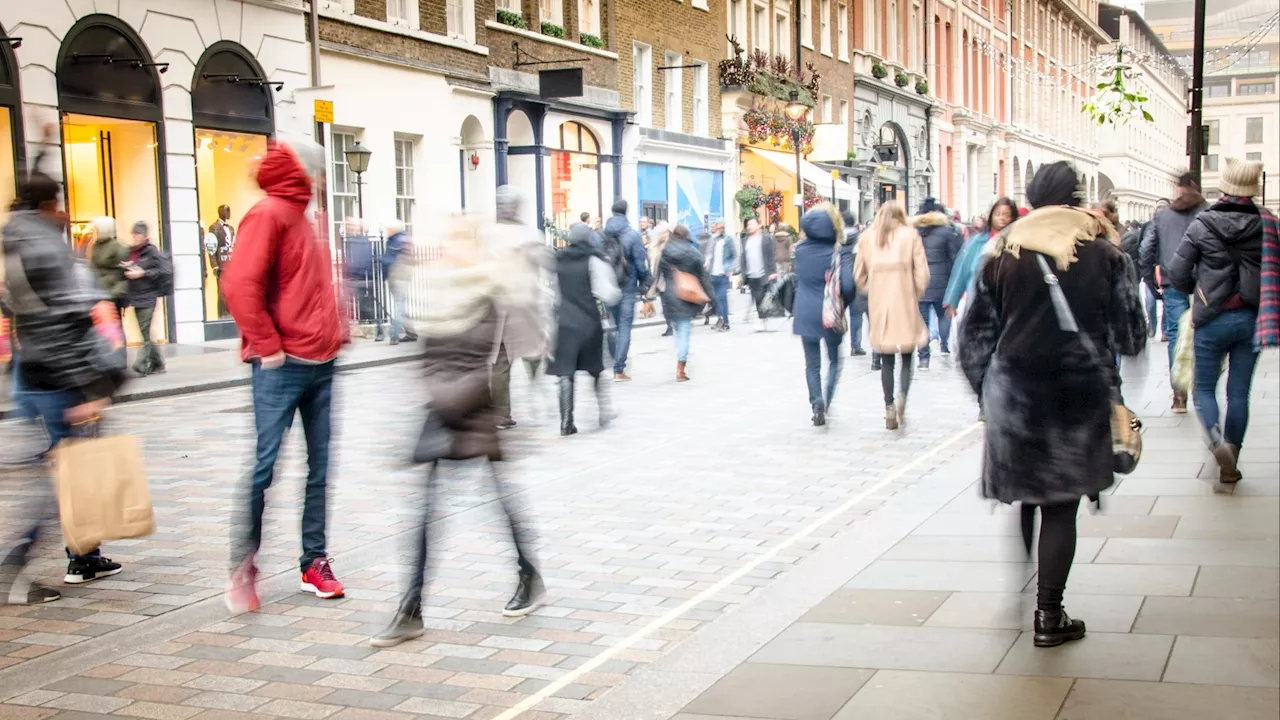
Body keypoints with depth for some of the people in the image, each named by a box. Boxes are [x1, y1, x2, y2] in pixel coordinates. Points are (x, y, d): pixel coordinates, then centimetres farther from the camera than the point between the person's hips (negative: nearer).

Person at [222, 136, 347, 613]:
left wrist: (334, 333, 13)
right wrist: (268, 346, -16)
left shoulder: (302, 216, 16)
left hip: (321, 363, 8)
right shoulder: (268, 214, -9)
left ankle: (315, 561, 17)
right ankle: (243, 567, 5)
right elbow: (239, 284, -19)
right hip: (282, 367, -8)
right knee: (264, 467, -5)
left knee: (320, 467, 9)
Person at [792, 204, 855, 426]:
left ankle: (817, 402, -12)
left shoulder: (801, 250, -1)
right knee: (834, 360, 16)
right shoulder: (840, 252, -12)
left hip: (805, 314, 2)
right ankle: (827, 402, -2)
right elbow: (848, 285, -18)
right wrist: (845, 301, -2)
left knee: (812, 364, 10)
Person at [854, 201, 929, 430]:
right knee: (906, 358, 7)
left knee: (886, 361, 11)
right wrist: (915, 295, 11)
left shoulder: (867, 237, 6)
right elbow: (922, 273, -3)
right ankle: (902, 396, -16)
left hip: (878, 305, 2)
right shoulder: (910, 235, 1)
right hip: (905, 304, -2)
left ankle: (889, 407, 7)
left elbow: (859, 275, 6)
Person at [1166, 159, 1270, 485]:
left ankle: (1217, 441, -17)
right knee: (1239, 394, 10)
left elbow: (1176, 274, -6)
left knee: (1204, 389, 10)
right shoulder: (1266, 223, -4)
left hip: (1213, 320, -2)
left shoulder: (1203, 225, -8)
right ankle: (1230, 464, 13)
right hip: (1251, 319, 2)